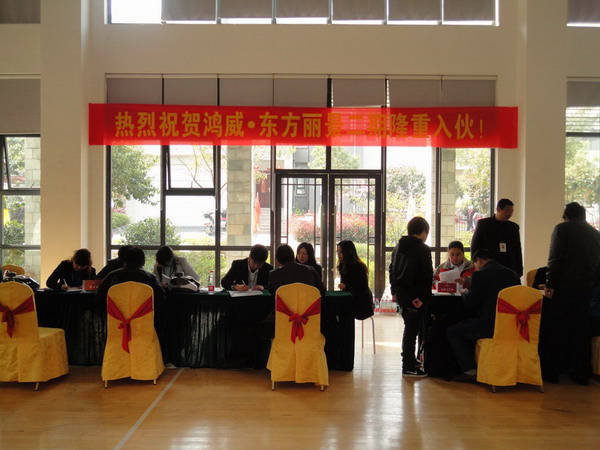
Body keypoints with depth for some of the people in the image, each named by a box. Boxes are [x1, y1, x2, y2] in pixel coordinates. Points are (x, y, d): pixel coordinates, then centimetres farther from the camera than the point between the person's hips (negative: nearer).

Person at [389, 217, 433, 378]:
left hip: (401, 294, 7)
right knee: (412, 330, -2)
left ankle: (410, 360, 30)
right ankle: (408, 367, 2)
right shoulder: (423, 249, -11)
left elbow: (392, 269, 15)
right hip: (415, 296, -7)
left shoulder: (399, 246, 11)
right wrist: (423, 297, -13)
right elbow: (427, 275, -16)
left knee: (410, 327, 20)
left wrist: (394, 291, 18)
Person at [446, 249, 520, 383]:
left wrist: (466, 293, 15)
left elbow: (470, 303, -7)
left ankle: (470, 371, 5)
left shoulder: (481, 275, -9)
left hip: (491, 327, -8)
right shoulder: (512, 274, 11)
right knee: (470, 327, 32)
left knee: (452, 332, 9)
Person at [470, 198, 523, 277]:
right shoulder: (483, 224, 3)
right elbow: (475, 247, 3)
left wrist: (519, 271, 5)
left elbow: (517, 250, 12)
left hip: (509, 270, 2)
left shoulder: (513, 227, 11)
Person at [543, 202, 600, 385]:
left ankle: (553, 372, 7)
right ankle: (581, 373, 15)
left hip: (564, 287, -4)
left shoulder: (562, 229, -4)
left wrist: (550, 284, -9)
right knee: (582, 330, 11)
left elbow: (555, 259, -12)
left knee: (559, 329, 3)